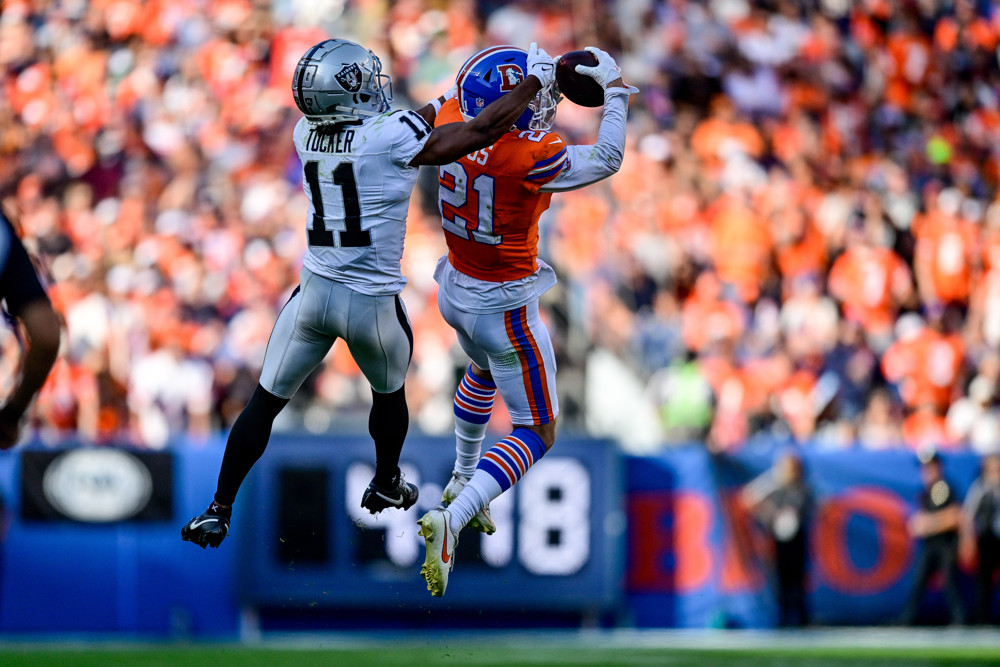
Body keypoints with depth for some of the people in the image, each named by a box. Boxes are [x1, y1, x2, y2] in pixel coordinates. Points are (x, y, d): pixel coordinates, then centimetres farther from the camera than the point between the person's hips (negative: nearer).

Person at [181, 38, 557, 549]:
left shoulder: (308, 136, 0)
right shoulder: (392, 137, -19)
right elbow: (482, 132, -16)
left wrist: (449, 99, 22)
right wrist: (533, 81, -2)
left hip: (314, 293, 3)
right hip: (372, 303, -3)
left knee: (265, 403, 12)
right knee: (389, 392, 27)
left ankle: (218, 512, 10)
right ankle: (386, 486, 48)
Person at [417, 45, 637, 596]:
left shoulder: (450, 121, -13)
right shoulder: (527, 159, -31)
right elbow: (607, 160, -18)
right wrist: (614, 89, -8)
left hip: (456, 290, 7)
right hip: (504, 307, -7)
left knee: (483, 372, 39)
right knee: (536, 435, 5)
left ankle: (463, 481, 53)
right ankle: (452, 519, -14)